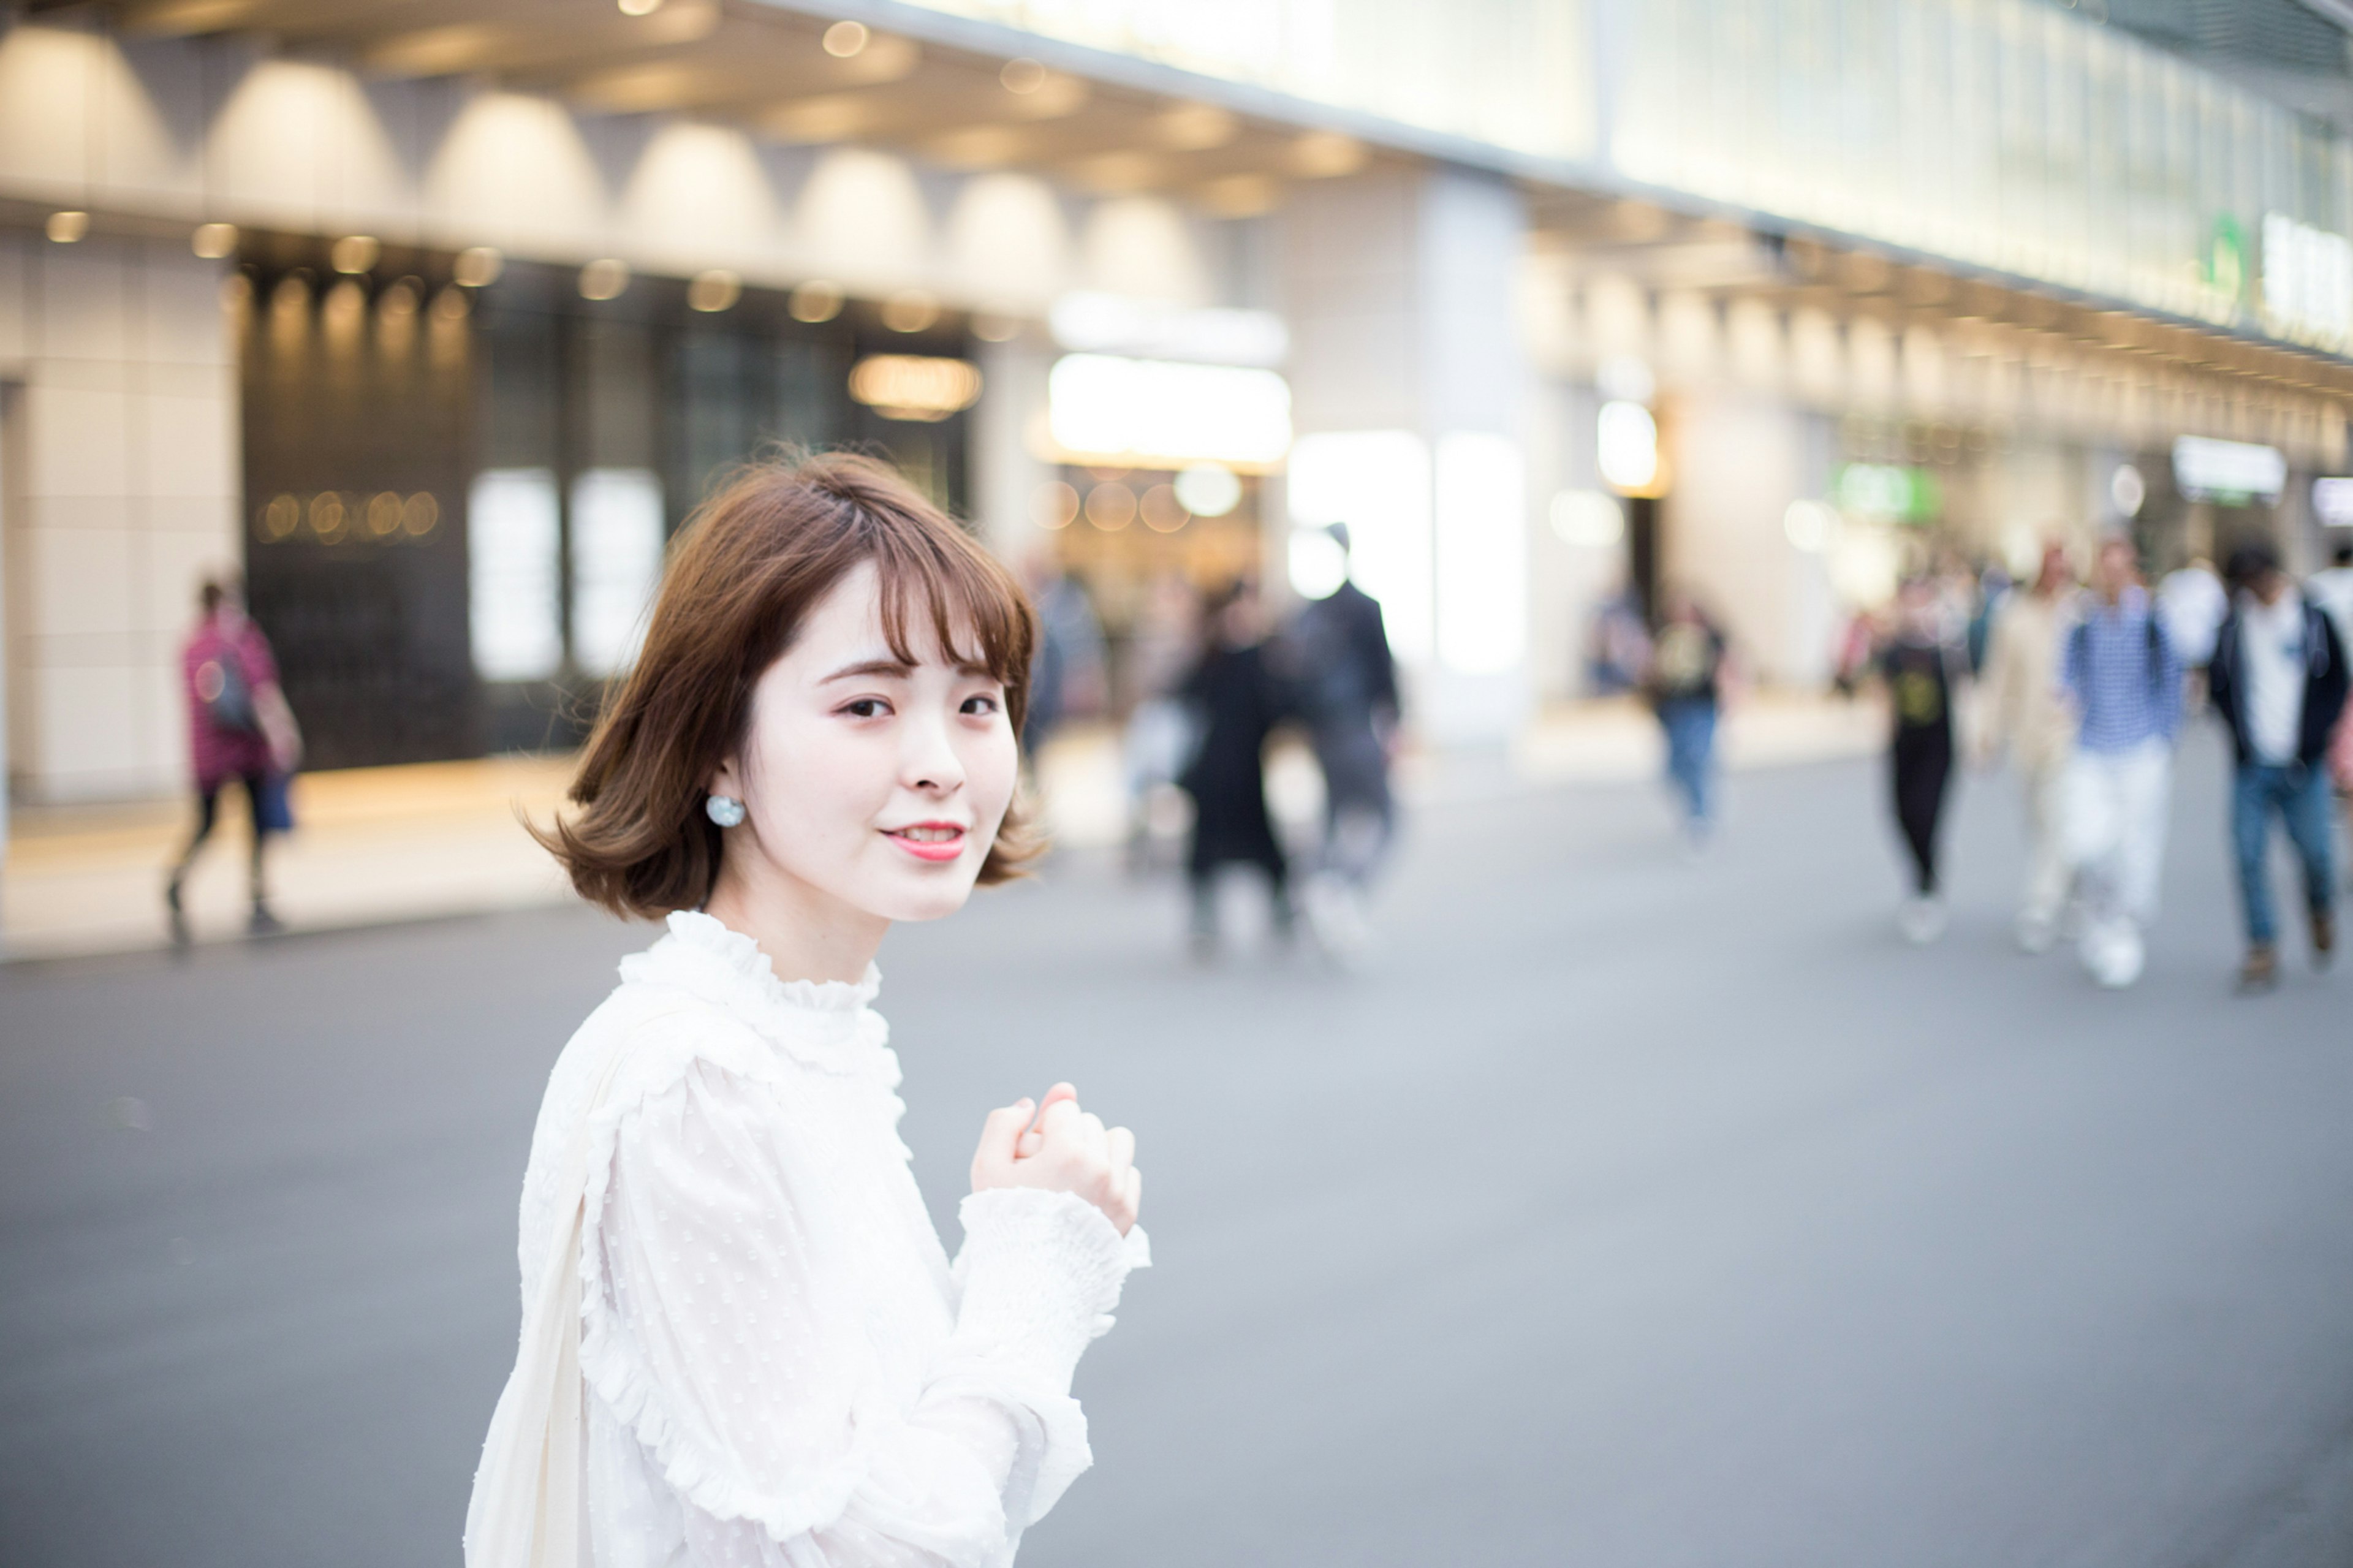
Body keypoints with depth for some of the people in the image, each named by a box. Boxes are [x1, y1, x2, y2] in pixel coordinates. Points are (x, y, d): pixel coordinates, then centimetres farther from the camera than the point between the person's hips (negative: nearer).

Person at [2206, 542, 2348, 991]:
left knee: (2313, 851, 1)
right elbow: (2219, 684, 10)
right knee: (2250, 854, -6)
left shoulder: (2313, 619, 0)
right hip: (2252, 765, 1)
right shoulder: (2233, 625, 4)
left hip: (2302, 765, -1)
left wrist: (2312, 738, -8)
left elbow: (2336, 684, 3)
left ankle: (2321, 912, 34)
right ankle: (2262, 950, 3)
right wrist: (2241, 734, -4)